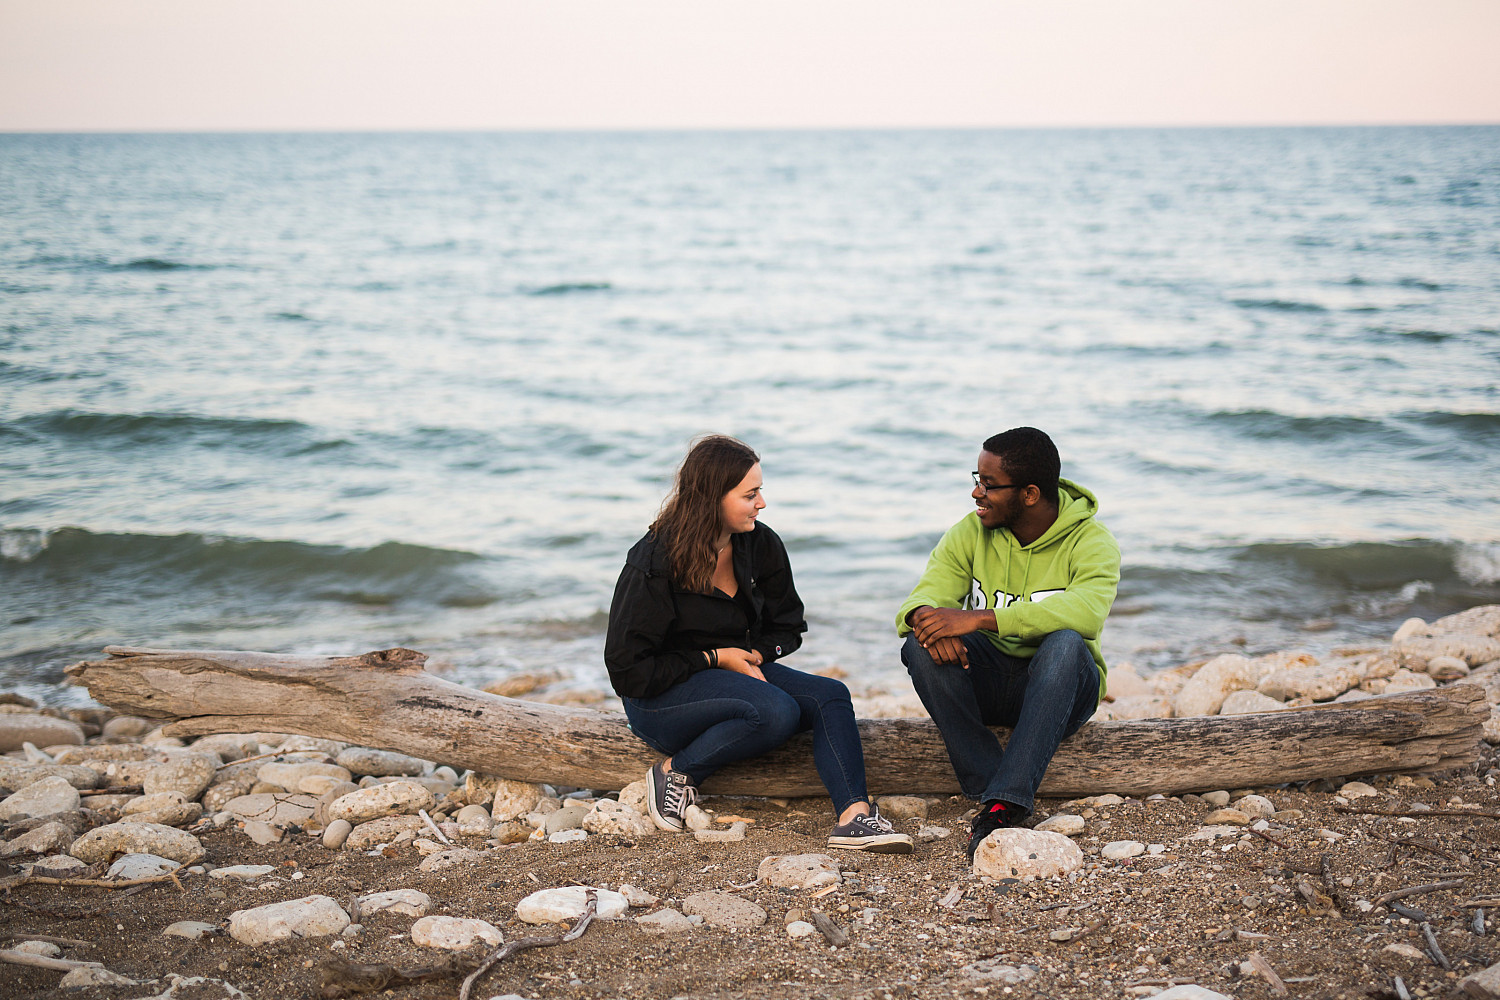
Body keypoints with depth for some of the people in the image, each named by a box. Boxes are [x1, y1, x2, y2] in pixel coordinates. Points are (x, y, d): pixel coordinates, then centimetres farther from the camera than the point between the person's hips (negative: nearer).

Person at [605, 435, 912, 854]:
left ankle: (853, 816, -30)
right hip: (659, 696, -6)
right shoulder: (655, 563, -17)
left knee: (830, 696, -19)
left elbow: (787, 627, 13)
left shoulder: (761, 545, -1)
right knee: (776, 711, -32)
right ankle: (676, 771, -15)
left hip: (739, 670, 6)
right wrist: (715, 658, -17)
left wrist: (753, 654, -9)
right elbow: (627, 668, -16)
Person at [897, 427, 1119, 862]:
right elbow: (923, 598, -12)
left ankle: (1004, 802, -40)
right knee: (920, 646, -26)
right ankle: (989, 788, -27)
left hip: (1060, 691, -3)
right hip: (987, 680, 3)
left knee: (1065, 643, -36)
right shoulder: (970, 533, -1)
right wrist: (925, 618, -40)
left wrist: (979, 618, -42)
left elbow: (1087, 612, -34)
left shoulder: (1091, 541, -13)